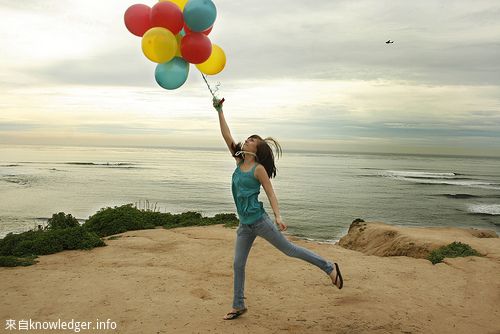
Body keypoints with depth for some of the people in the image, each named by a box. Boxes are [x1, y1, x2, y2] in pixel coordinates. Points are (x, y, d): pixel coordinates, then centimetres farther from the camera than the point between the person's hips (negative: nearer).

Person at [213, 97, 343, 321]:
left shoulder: (259, 169, -10)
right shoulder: (239, 161, 8)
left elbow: (271, 194, -10)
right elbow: (227, 136, 6)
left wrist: (278, 217, -22)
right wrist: (219, 111, 4)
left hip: (259, 220, -6)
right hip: (244, 224, 7)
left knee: (289, 249, 2)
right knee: (238, 265, 9)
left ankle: (329, 267, 17)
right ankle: (238, 306, 23)